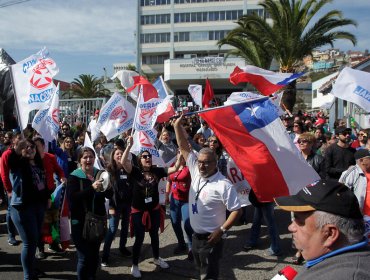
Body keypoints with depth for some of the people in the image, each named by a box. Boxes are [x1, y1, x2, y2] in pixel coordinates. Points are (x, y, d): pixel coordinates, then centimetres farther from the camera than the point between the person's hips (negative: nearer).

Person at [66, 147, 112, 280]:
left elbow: (110, 195, 2)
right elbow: (71, 198, -21)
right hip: (80, 222, -4)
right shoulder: (74, 177, -6)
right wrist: (92, 188, -30)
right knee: (84, 257, -1)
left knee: (95, 255, 13)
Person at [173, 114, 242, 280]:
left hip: (210, 238, -7)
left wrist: (221, 230, -22)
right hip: (196, 236, 7)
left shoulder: (223, 185, -20)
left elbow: (237, 211, -17)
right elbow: (183, 147, -3)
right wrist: (177, 124, -9)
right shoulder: (196, 171, -3)